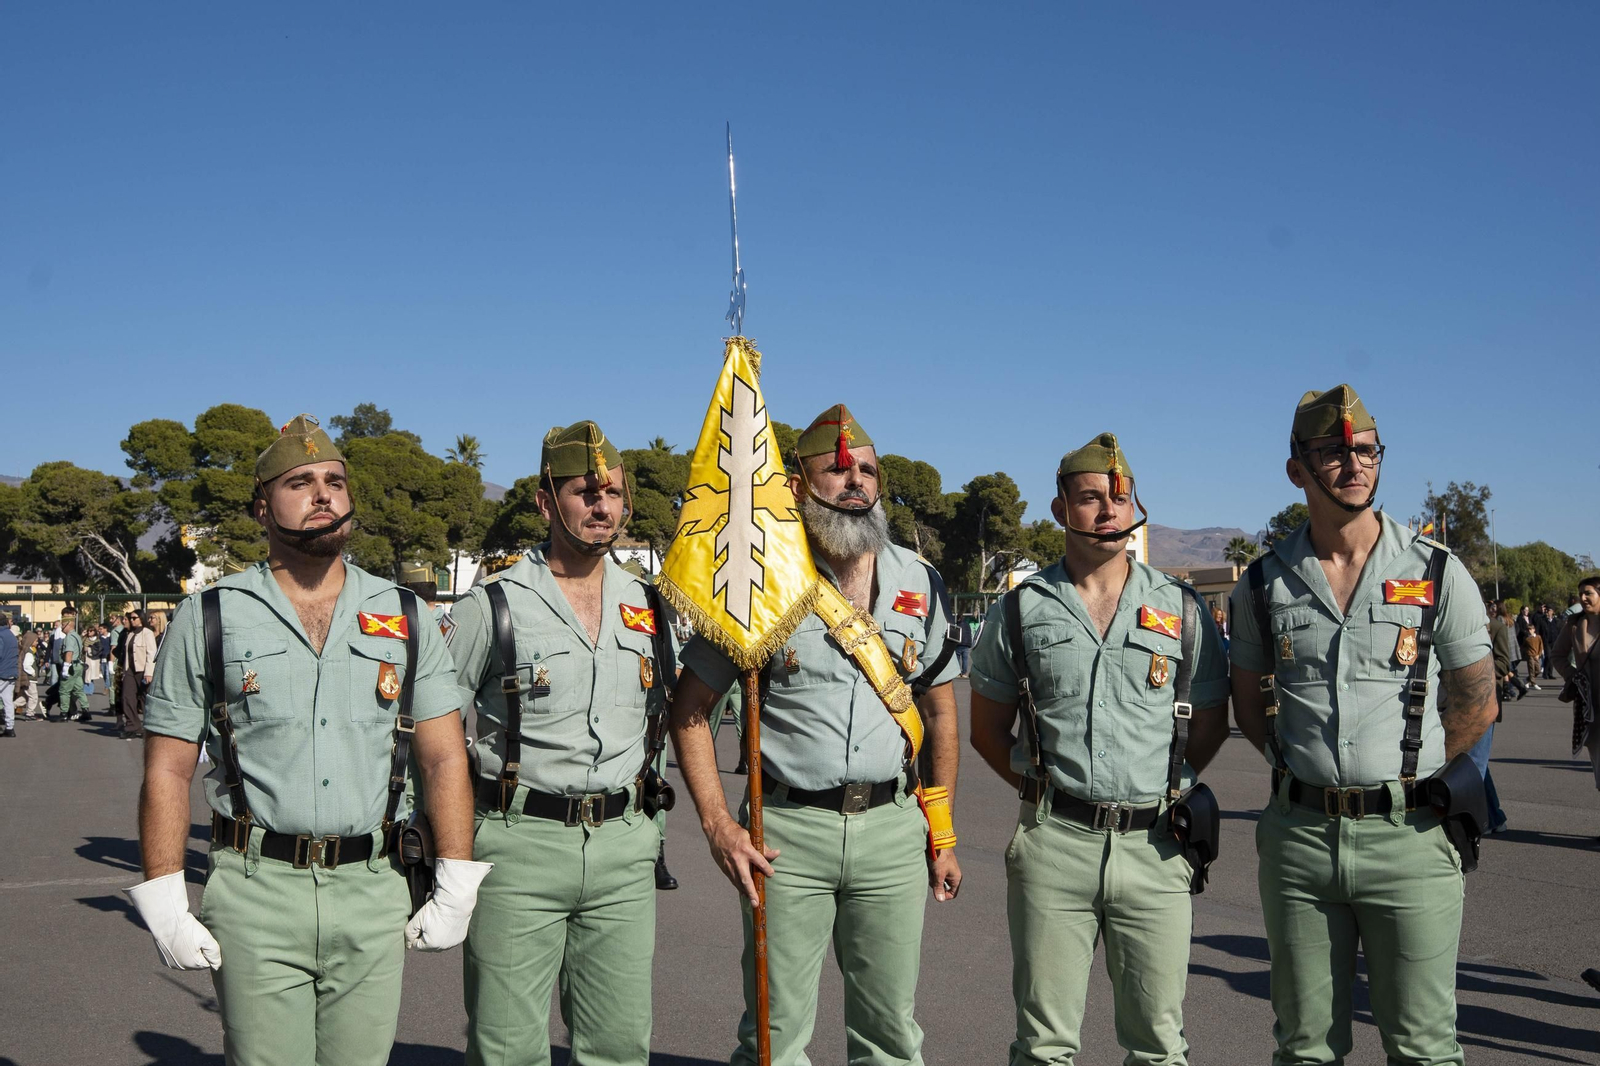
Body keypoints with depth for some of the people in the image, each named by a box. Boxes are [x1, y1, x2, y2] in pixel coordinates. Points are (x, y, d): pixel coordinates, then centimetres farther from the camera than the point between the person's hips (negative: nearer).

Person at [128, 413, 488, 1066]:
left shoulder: (403, 617, 8)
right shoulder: (209, 618, 3)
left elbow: (445, 758, 7)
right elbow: (167, 771, 4)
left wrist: (456, 888, 1)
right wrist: (164, 903, -3)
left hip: (374, 895, 2)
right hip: (256, 894, -2)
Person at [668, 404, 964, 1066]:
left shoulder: (919, 583, 7)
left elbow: (939, 709, 14)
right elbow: (690, 708, -1)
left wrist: (942, 835, 12)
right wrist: (718, 825, -9)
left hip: (892, 826, 3)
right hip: (787, 829, -3)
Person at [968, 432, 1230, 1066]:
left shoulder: (1182, 609, 7)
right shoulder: (1021, 610, 5)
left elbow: (1210, 724, 15)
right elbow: (987, 729, 12)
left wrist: (1164, 792, 8)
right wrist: (1045, 789, 5)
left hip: (1153, 846, 1)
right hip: (1052, 845, -1)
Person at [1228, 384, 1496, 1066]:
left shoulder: (1437, 573, 0)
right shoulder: (1264, 584, 5)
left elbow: (1477, 704, 6)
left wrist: (1404, 774, 3)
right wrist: (1306, 770, 4)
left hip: (1408, 836, -2)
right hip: (1298, 836, 2)